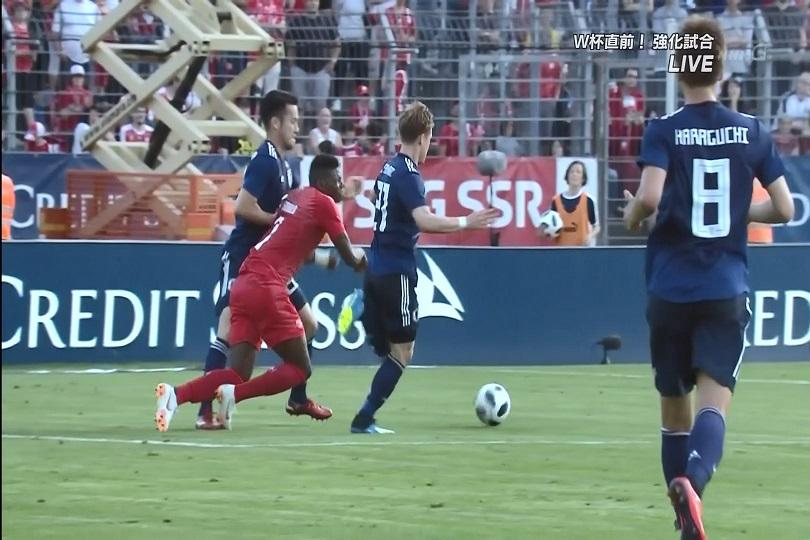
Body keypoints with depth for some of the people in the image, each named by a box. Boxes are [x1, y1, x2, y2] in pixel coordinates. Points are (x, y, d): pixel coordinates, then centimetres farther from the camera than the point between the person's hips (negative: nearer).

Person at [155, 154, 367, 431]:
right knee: (300, 368, 4)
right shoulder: (324, 203, 0)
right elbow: (351, 258, 5)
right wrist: (361, 258, 26)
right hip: (267, 288, -8)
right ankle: (233, 394, -16)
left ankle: (176, 395, -19)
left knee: (237, 374, 4)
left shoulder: (293, 197, 23)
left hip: (243, 285, 8)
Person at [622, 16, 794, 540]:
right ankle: (692, 481, -40)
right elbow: (784, 208, 8)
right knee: (714, 401, -11)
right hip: (727, 290, 0)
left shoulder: (664, 131, -4)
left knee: (675, 404, 16)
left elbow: (650, 197, -19)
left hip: (670, 291, 0)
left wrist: (632, 214, 3)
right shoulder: (752, 132, 4)